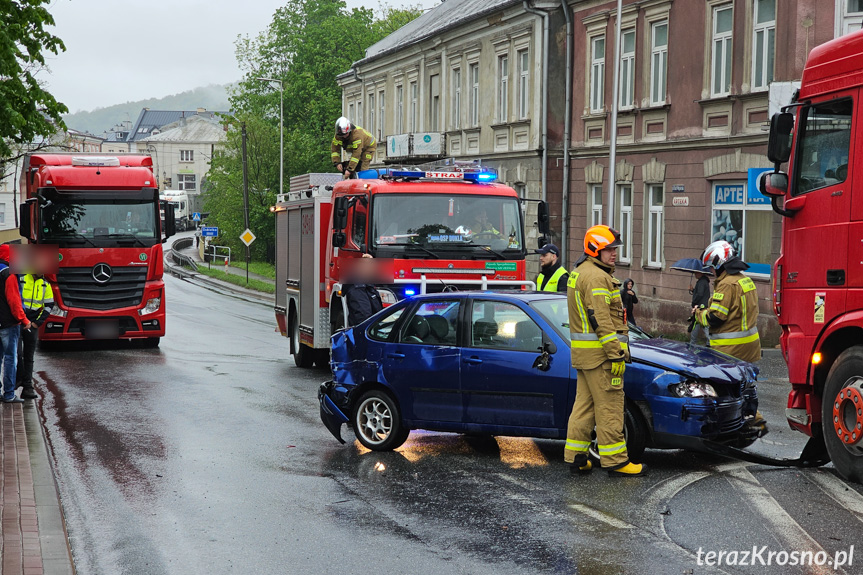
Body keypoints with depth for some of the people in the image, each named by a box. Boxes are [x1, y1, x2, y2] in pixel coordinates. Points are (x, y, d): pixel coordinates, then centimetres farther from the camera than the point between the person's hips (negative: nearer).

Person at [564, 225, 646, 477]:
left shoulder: (579, 273, 18)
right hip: (600, 352, -10)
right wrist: (616, 355, -21)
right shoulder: (596, 277, -15)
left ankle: (575, 456, 15)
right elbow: (601, 320, -22)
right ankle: (615, 461, -2)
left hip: (583, 352, 10)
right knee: (609, 406, -6)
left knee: (584, 403, 12)